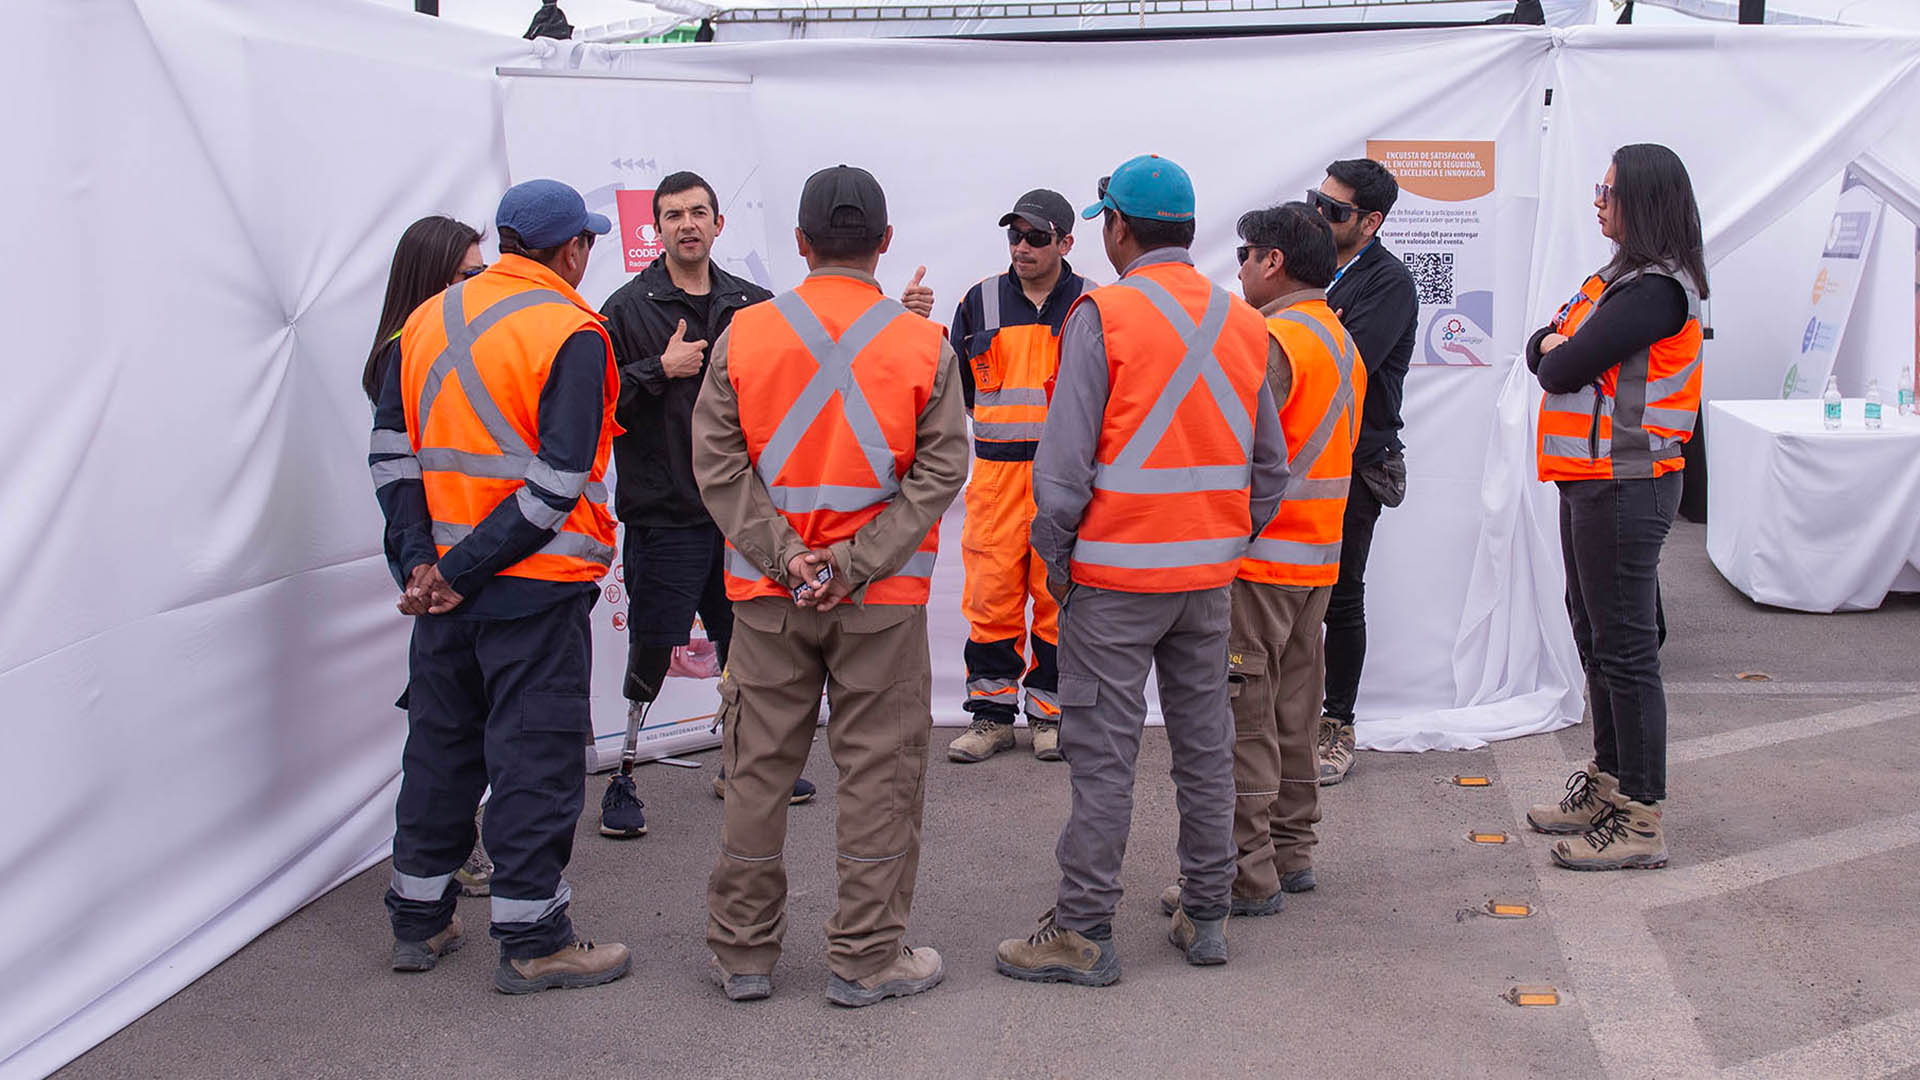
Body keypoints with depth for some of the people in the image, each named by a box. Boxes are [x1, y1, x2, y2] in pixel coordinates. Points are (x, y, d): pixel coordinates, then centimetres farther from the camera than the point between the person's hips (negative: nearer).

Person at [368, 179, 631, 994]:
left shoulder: (428, 320, 10)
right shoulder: (571, 334, -11)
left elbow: (391, 452, 6)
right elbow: (558, 482, -19)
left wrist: (421, 560, -1)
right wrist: (462, 572, -15)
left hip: (444, 584, 7)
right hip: (538, 587, -6)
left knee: (441, 742, 17)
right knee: (535, 753, 1)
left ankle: (418, 920, 26)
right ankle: (531, 941, 7)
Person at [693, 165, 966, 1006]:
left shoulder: (744, 335, -2)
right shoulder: (924, 345, -4)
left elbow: (718, 464, -4)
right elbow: (940, 472, -8)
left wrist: (783, 556, -7)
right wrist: (858, 562, -10)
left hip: (768, 591, 2)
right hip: (886, 596, -2)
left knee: (759, 768, 11)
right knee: (878, 770, 7)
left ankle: (741, 953, 21)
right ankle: (866, 959, 14)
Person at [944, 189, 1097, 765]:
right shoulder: (980, 302, 8)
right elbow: (955, 384, 17)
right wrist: (1003, 425, 9)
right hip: (996, 473, 1)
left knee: (1059, 596, 2)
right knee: (990, 594, 1)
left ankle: (1050, 710, 14)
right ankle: (992, 712, 11)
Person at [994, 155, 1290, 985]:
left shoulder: (1102, 316, -11)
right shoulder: (1245, 324, 8)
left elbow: (1065, 460, -13)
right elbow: (1270, 464, 11)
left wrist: (1054, 556, -1)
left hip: (1116, 574, -6)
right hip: (1210, 573, 6)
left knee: (1103, 754, -1)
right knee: (1205, 742, 13)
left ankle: (1083, 931, 5)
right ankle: (1206, 916, 21)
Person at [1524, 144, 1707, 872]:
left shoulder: (1656, 289, -17)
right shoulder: (1617, 277, 16)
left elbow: (1563, 370, -21)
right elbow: (1542, 348, 12)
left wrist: (1560, 356, 1)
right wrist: (1557, 345, -9)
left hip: (1626, 484, -10)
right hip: (1588, 482, 10)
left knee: (1626, 648, -7)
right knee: (1596, 635, 18)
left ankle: (1640, 819, -1)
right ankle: (1609, 781, 30)